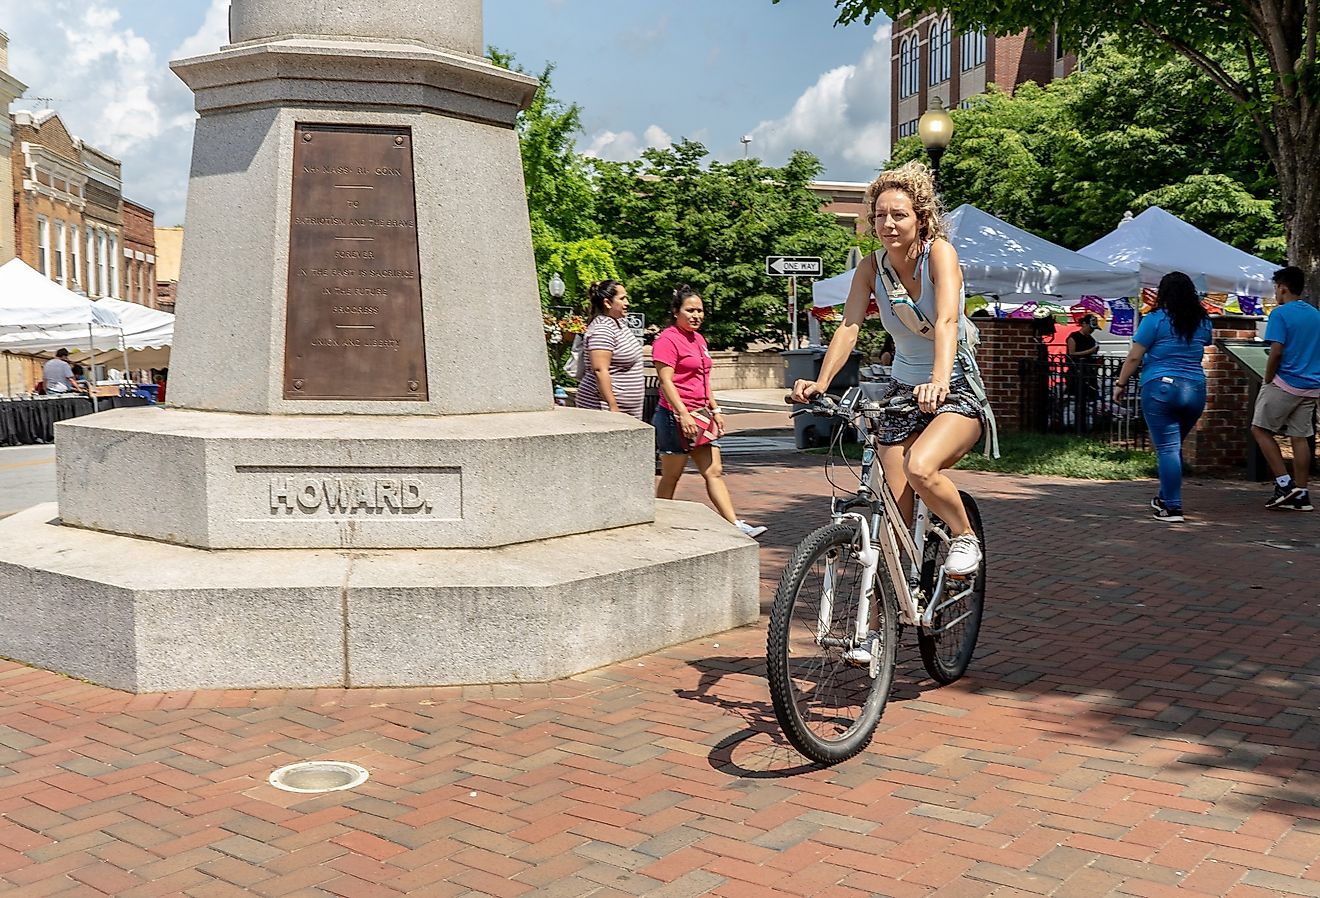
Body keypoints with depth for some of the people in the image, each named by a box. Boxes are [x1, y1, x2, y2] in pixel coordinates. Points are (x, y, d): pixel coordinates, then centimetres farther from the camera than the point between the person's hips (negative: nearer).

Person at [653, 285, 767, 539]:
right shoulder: (667, 339, -10)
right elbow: (666, 381, -18)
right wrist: (683, 415, -24)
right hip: (676, 416, -8)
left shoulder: (698, 339, 17)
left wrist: (715, 410, 18)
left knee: (714, 472, 3)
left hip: (700, 416, 8)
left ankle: (736, 524, 0)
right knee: (670, 477, 1)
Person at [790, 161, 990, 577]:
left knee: (920, 467, -32)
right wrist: (821, 381, -33)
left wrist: (939, 380, -49)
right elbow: (849, 325, -15)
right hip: (903, 391, 5)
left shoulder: (939, 253, -16)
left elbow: (947, 321, -31)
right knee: (895, 518, 0)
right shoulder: (871, 267, -3)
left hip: (957, 391, -4)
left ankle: (964, 536, -4)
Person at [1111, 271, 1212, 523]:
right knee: (1174, 446, 18)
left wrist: (1121, 383, 4)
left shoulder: (1155, 320, -5)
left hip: (1160, 388, -5)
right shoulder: (1203, 322, 11)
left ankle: (1172, 508, -5)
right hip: (1196, 389, 5)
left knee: (1167, 448, -4)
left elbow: (1134, 357, -5)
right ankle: (1165, 499, 27)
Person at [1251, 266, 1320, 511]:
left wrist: (1267, 381, -6)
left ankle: (1284, 483, -4)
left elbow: (1276, 352, -17)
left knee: (1260, 429, 4)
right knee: (1300, 437, 8)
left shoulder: (1280, 314, -10)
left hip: (1285, 384, -7)